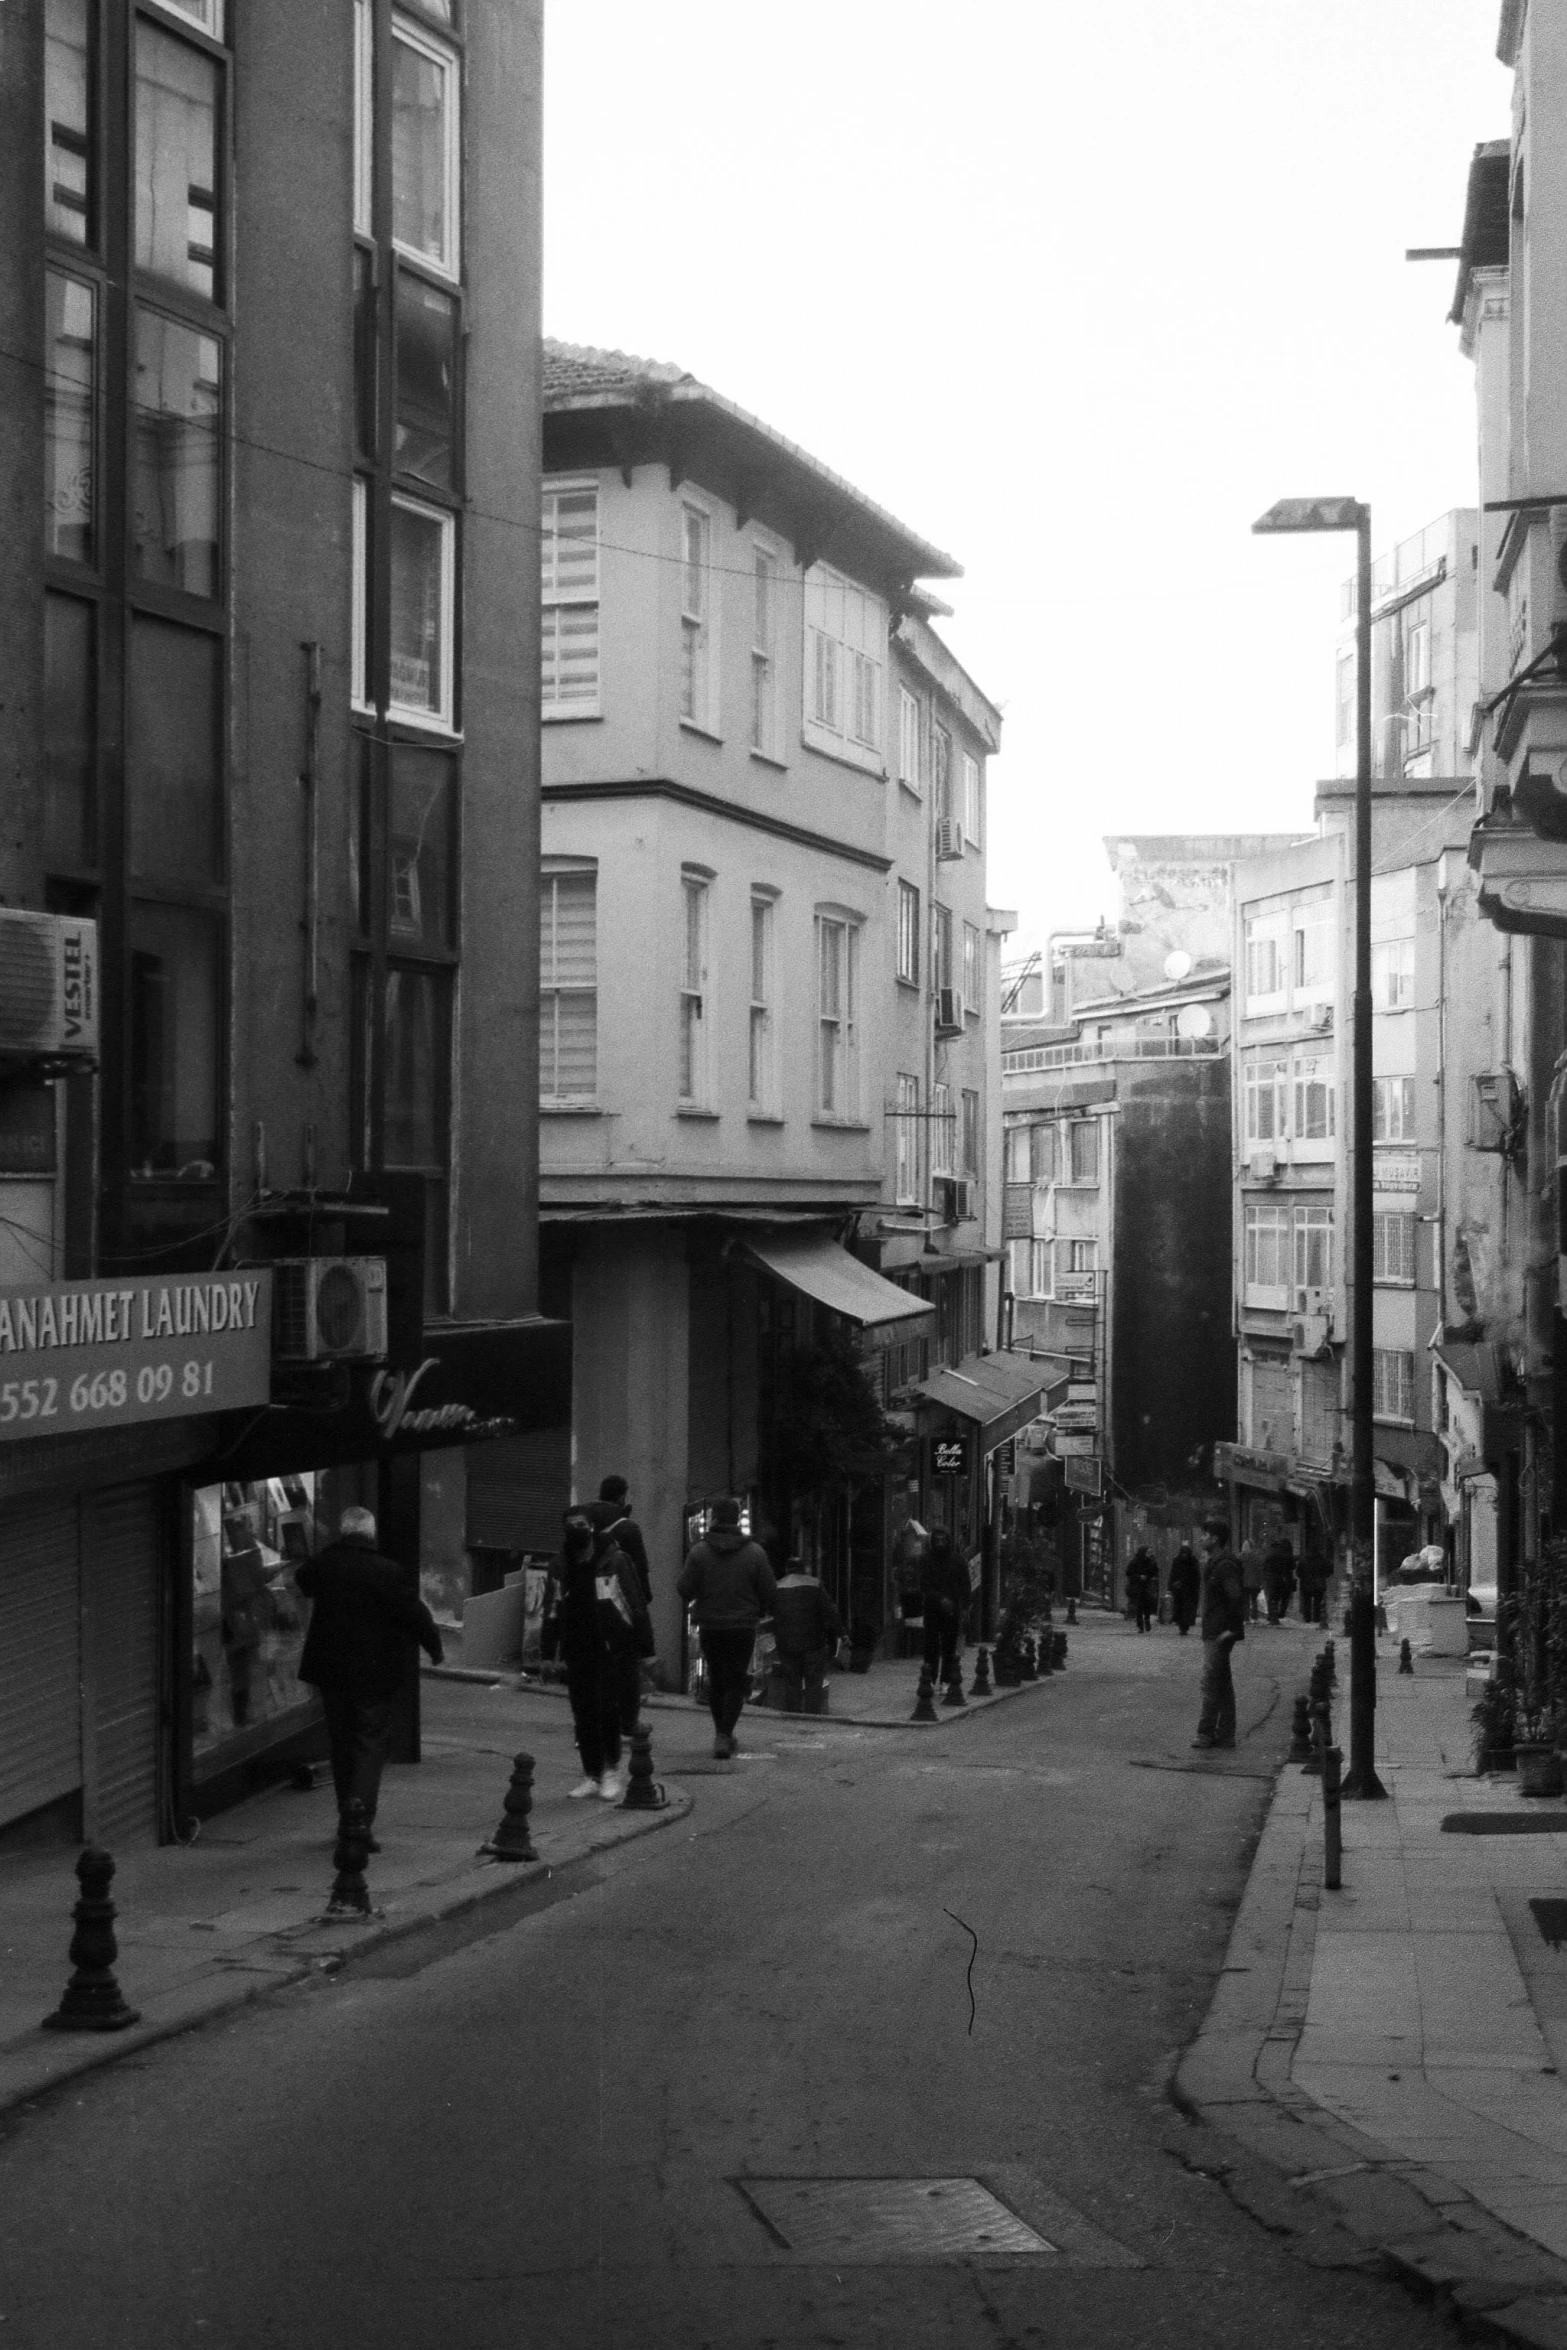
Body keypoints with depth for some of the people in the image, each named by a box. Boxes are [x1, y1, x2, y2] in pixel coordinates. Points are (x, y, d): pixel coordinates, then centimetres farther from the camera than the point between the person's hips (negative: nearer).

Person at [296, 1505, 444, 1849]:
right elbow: (414, 1613, -11)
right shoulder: (386, 1572, -16)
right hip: (373, 1672, -4)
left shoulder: (321, 1565, -4)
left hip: (330, 1670, 4)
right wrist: (435, 1647, 6)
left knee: (340, 1744, 16)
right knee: (370, 1745, 2)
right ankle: (359, 1823, -9)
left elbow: (301, 1581, 19)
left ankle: (347, 1819, 24)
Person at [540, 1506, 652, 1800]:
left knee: (608, 1708, -12)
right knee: (583, 1716, 7)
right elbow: (551, 1611, 14)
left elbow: (636, 1606, -6)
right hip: (576, 1652, 5)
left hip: (610, 1651, -5)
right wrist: (548, 1653, 12)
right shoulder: (559, 1566, 6)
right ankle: (591, 1775, 16)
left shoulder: (614, 1561, -8)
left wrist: (645, 1649, -8)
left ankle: (611, 1770, 3)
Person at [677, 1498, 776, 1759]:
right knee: (735, 1682, 3)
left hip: (709, 1627, 1)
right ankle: (724, 1737, -8)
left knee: (715, 1681, 16)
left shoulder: (699, 1551, -7)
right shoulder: (754, 1552, -6)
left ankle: (722, 1734, 22)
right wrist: (757, 1612, 15)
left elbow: (684, 1589, -8)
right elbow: (770, 1592, -3)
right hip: (743, 1627, -1)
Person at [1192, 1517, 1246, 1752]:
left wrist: (1230, 1629, -22)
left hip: (1219, 1634, -11)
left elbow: (1236, 1597, -24)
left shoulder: (1225, 1565, -16)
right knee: (1223, 1682, 12)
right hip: (1213, 1633, 11)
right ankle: (1225, 1733, 16)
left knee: (1210, 1682, -9)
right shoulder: (1213, 1562, 16)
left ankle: (1206, 1732, -7)